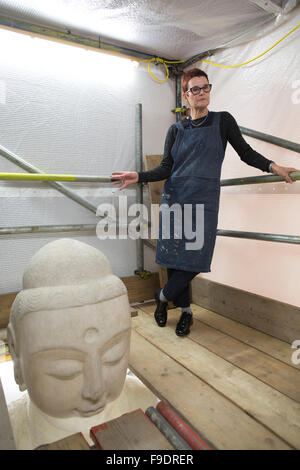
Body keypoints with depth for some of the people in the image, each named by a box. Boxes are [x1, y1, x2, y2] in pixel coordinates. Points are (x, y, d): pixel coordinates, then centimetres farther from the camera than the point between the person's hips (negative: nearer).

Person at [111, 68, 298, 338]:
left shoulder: (223, 121, 10)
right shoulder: (176, 130, 12)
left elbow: (246, 152, 12)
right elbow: (166, 168, 3)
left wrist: (272, 167, -3)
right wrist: (139, 177, -12)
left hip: (204, 203, -1)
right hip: (174, 199, 2)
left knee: (196, 259, -7)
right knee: (174, 257, 1)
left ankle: (163, 297, 18)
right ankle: (185, 310, 21)